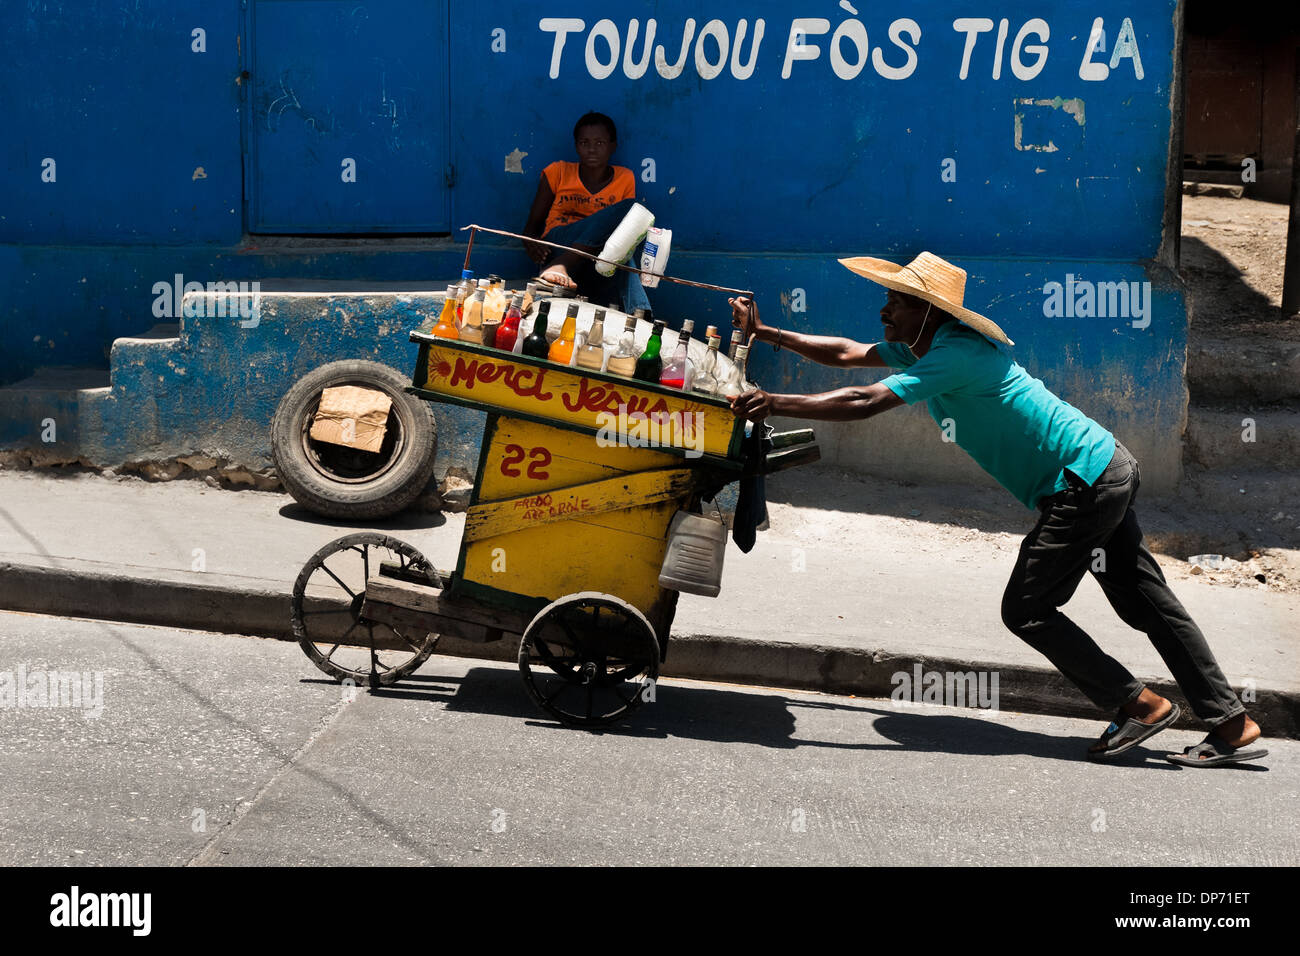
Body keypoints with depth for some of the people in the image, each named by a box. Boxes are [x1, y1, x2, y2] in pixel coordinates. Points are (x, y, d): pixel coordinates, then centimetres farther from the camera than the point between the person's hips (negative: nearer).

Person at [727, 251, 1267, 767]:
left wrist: (773, 404, -25)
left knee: (1026, 610, -4)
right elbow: (847, 355, 15)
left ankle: (1140, 705, 6)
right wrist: (764, 333, 11)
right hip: (1109, 471, 10)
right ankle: (1231, 723, 18)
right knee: (1147, 602, 12)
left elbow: (865, 403, -28)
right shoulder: (928, 346, 9)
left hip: (1083, 484, -10)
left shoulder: (954, 356, -20)